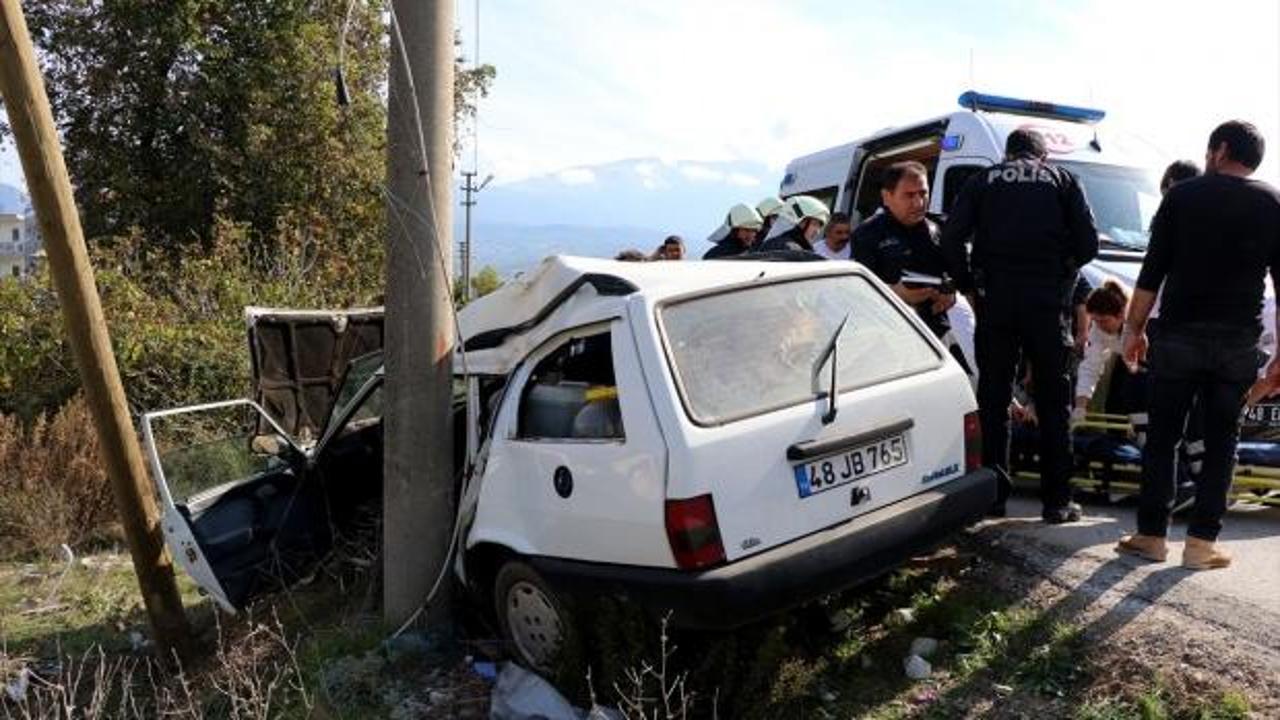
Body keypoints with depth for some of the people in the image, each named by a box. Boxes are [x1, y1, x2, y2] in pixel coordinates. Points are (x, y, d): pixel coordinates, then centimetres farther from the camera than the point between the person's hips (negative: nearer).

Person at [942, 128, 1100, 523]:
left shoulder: (982, 181, 12)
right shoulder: (1063, 179, 12)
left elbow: (952, 239, 0)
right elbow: (1088, 242, 4)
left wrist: (969, 287, 10)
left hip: (995, 298, 0)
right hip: (1048, 298, 0)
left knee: (993, 398, 7)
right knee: (1053, 401, 6)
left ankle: (992, 494, 8)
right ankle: (1057, 500, 8)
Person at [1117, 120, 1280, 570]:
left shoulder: (1182, 195, 3)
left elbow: (1152, 272, 0)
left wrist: (1134, 328, 6)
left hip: (1177, 335, -1)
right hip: (1238, 342, 1)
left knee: (1162, 437, 7)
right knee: (1220, 442, 9)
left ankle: (1151, 535, 9)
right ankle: (1201, 542, 8)